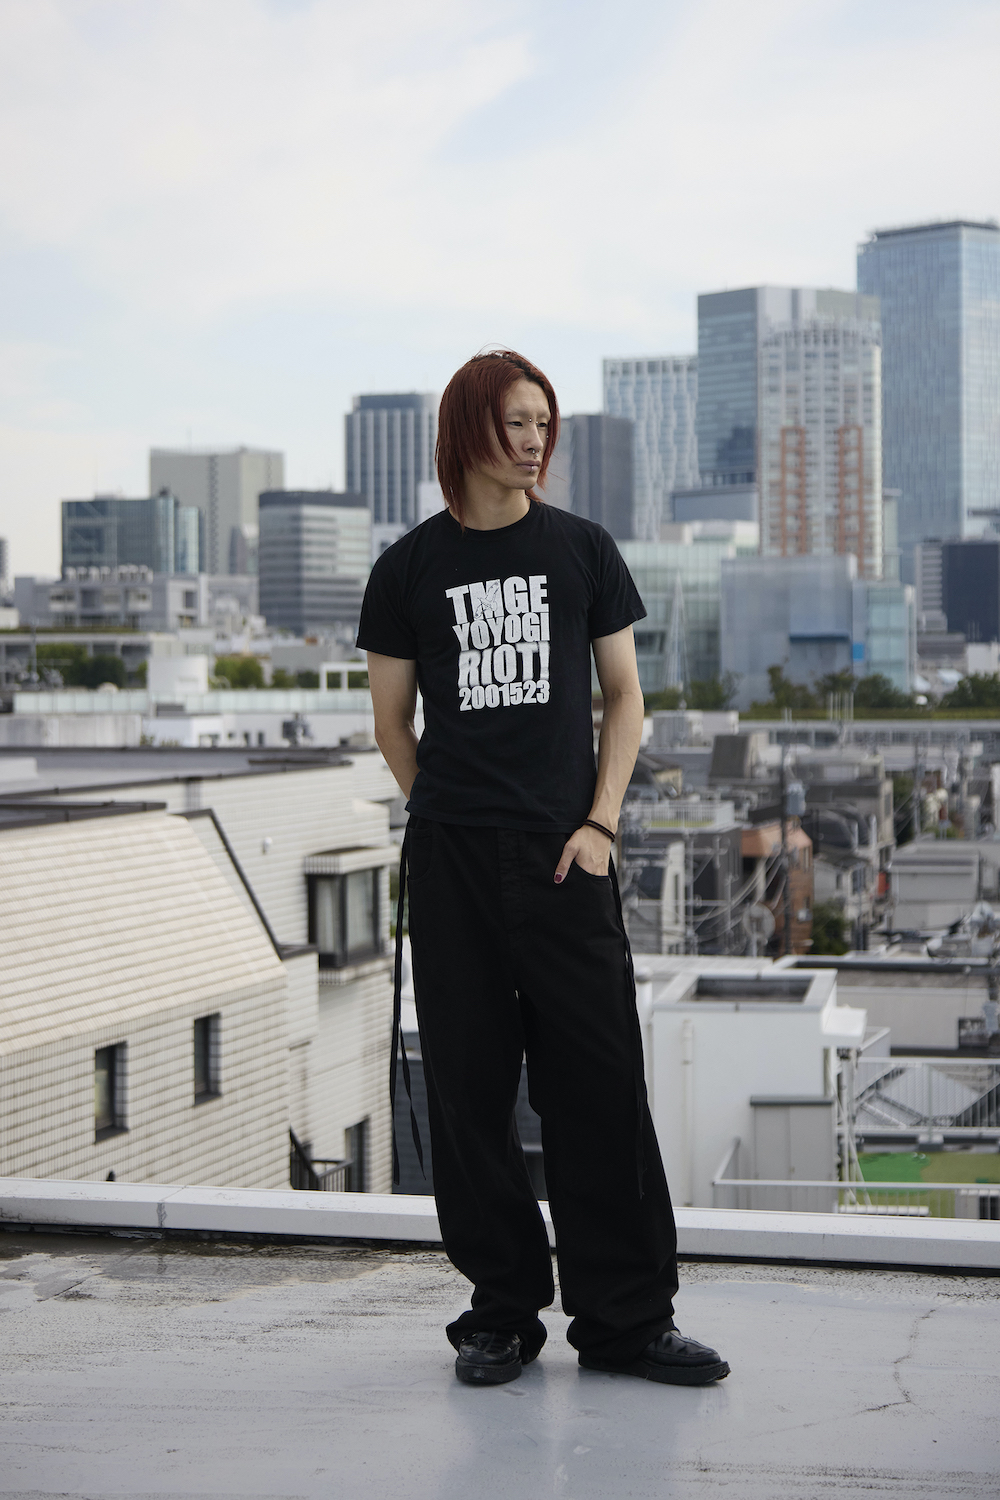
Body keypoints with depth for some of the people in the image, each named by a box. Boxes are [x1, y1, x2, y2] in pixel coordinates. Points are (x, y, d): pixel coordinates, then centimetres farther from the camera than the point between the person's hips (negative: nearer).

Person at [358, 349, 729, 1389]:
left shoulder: (581, 550, 7)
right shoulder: (411, 569, 5)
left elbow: (623, 695, 9)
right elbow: (392, 722, 12)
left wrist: (598, 821, -2)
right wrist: (450, 820, 8)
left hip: (564, 854, 0)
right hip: (451, 863, 0)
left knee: (598, 1085, -1)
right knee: (469, 1087, 3)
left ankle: (626, 1318, 7)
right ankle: (501, 1312, 15)